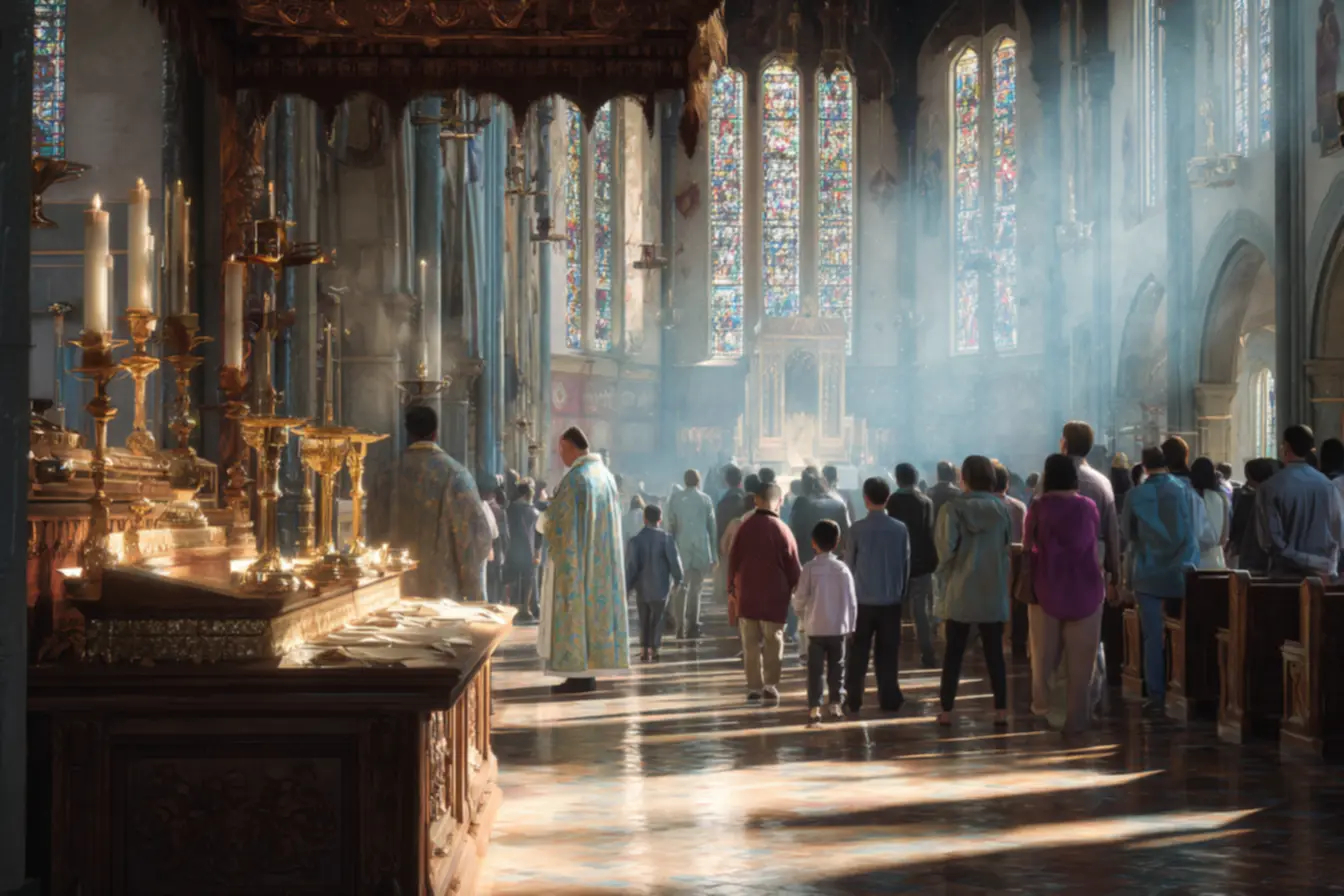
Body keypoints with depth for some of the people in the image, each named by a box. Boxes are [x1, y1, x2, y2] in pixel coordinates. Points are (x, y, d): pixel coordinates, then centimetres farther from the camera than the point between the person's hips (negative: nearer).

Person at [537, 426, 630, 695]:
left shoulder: (575, 477, -17)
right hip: (601, 559, 8)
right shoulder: (604, 474, 9)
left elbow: (554, 519, -15)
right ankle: (589, 671, 14)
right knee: (595, 607, 11)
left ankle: (579, 675, -4)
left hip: (575, 558, -8)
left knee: (574, 612, -4)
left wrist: (542, 523, 8)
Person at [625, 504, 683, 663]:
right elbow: (675, 562, -8)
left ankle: (644, 650, 14)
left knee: (644, 620, 15)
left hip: (641, 588, 2)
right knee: (657, 619, 7)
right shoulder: (667, 539, -9)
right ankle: (653, 650, 3)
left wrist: (626, 588, 0)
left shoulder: (635, 540, -4)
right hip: (660, 587, -2)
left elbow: (630, 567, -6)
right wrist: (677, 579, 9)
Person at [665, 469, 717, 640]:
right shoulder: (705, 499, 3)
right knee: (696, 588, 5)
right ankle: (693, 626, 1)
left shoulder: (675, 499, 1)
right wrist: (714, 553, 10)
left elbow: (670, 526, 2)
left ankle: (681, 627, -2)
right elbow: (712, 526, 4)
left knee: (681, 588, 6)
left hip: (682, 548, 0)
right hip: (701, 548, 0)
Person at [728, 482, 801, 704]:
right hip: (774, 595, -3)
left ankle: (754, 687, 7)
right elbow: (792, 564, -7)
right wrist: (798, 586, 8)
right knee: (773, 641, 7)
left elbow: (733, 559, 4)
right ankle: (770, 685, -1)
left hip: (747, 593, 3)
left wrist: (732, 586, 14)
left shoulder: (745, 527, -1)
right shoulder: (781, 530, -11)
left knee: (751, 643, 8)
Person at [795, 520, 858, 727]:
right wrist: (850, 626, 12)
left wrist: (804, 616, 12)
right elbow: (851, 602, 1)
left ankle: (814, 708, -7)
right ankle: (836, 705, 17)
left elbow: (799, 599, -9)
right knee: (836, 667, 15)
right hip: (839, 628, 2)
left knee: (816, 669, 0)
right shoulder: (843, 569, -2)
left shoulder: (810, 568, -9)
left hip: (816, 628, -2)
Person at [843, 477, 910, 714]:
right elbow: (905, 564, 5)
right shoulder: (900, 529, -1)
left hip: (862, 600, -2)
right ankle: (889, 700, 7)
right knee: (888, 653, 7)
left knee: (858, 653, 6)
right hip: (891, 600, 2)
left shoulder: (858, 529, -7)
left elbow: (849, 564, -1)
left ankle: (853, 700, 6)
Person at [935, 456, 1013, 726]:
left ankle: (946, 711, 8)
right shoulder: (1002, 509, -2)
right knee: (994, 652, 8)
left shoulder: (952, 508, -10)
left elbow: (946, 551, -11)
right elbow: (1008, 549, 3)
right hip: (994, 591, 2)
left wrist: (946, 580, 3)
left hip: (960, 591, -2)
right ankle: (1000, 710, 6)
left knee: (953, 653, 7)